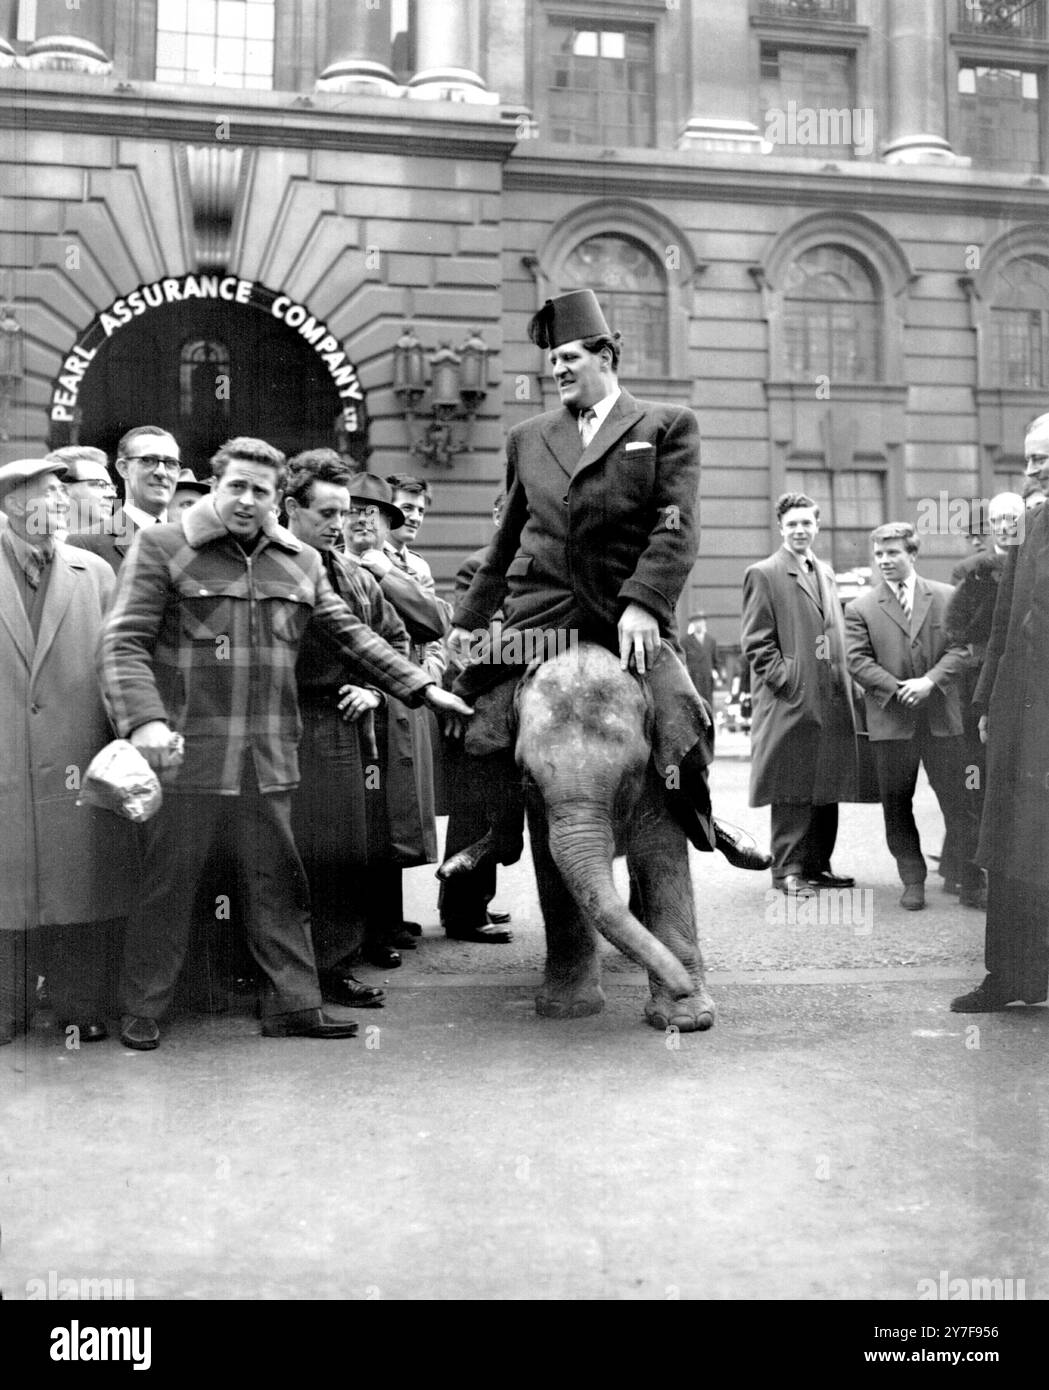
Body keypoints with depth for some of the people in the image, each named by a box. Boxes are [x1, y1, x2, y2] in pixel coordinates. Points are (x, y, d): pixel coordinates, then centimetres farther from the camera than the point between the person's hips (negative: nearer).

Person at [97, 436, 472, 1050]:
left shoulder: (301, 561, 11)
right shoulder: (162, 547, -2)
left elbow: (350, 635, 15)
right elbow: (124, 642, -8)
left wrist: (421, 685, 8)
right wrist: (145, 719, -24)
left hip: (270, 756, 4)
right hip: (186, 751, -4)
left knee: (280, 883, 9)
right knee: (168, 883, 5)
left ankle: (294, 1005, 19)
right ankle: (143, 1013, 20)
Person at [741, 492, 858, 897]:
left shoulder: (826, 573, 19)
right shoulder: (763, 574, -3)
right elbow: (757, 643, -7)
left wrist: (845, 681, 14)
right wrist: (786, 681, -14)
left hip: (831, 700, 7)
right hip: (790, 701, -7)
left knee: (827, 786, 10)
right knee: (791, 789, -4)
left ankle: (817, 864, 20)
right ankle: (788, 870, 3)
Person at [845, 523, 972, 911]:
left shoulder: (947, 597, 6)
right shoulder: (860, 609, 3)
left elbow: (961, 648, 1)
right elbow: (858, 661, -3)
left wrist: (929, 681, -14)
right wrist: (898, 689, -14)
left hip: (942, 717, 0)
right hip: (890, 719, 0)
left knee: (956, 799, 3)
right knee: (896, 803, 5)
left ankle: (973, 878, 15)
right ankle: (913, 881, 17)